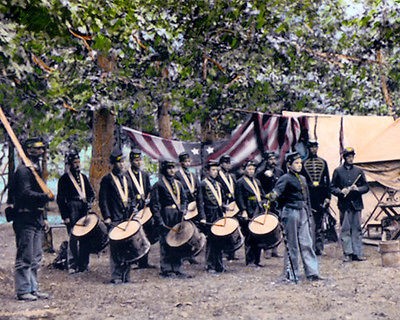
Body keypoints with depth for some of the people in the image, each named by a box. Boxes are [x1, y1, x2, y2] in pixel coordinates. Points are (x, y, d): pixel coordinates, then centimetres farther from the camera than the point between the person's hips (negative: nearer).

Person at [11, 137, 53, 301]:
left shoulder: (37, 169, 19)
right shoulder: (23, 170, -11)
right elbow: (26, 193, -22)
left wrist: (44, 218, 20)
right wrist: (46, 196, -31)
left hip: (36, 218, 9)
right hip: (25, 219, -9)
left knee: (36, 257, 12)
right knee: (25, 257, -5)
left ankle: (33, 289, 19)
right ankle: (23, 291, 1)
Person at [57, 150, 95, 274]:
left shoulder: (83, 177, 17)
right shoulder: (64, 179, 1)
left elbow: (91, 193, 21)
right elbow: (60, 199, -2)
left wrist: (89, 202, -1)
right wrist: (65, 216, -8)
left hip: (84, 210, 5)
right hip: (72, 211, -5)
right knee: (73, 238, -8)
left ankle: (83, 264, 13)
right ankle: (73, 265, -3)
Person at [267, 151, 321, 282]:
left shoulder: (302, 179, 16)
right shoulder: (285, 178, -8)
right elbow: (277, 189, -25)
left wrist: (308, 214, 20)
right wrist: (272, 195, -48)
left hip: (303, 213, 7)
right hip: (291, 212, -7)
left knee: (306, 243, 5)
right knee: (292, 244, 0)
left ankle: (312, 272, 7)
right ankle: (292, 273, 9)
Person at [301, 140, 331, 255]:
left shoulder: (323, 162, 10)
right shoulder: (303, 163, 4)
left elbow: (327, 180, 9)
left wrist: (328, 196, 1)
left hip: (321, 196, 2)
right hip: (309, 196, -2)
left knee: (320, 222, 5)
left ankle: (319, 248, 9)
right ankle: (315, 248, 1)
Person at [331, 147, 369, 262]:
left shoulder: (359, 171, 11)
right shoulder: (338, 171, 6)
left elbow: (366, 187, 12)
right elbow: (332, 188, 6)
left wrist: (358, 189, -8)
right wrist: (340, 191, -13)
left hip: (356, 204, 2)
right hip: (344, 204, -2)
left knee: (357, 229, 3)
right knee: (345, 230, -1)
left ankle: (357, 253, 7)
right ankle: (348, 253, 4)